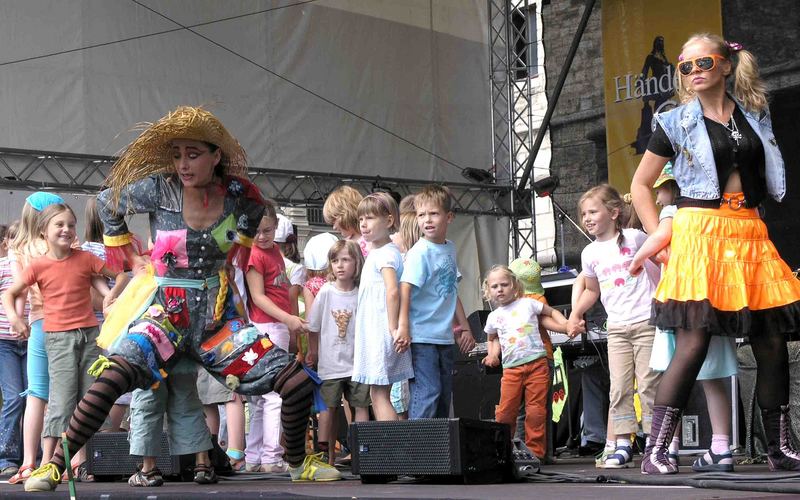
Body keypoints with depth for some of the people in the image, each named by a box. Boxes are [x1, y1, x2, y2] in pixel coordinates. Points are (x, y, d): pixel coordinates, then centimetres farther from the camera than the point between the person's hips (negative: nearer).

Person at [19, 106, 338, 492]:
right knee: (113, 377, -29)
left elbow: (254, 214, 21)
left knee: (298, 383, -5)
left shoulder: (239, 195, -6)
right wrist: (132, 258, 9)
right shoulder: (159, 189, -12)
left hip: (218, 314, 3)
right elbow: (107, 204, 6)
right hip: (165, 311, -3)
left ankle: (297, 464, 19)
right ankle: (55, 466, -17)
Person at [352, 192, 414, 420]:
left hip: (381, 333, -10)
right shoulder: (375, 252, 17)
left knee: (379, 394, -10)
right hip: (374, 333, 10)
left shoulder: (386, 253, -12)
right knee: (380, 394, 10)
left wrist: (393, 329, -24)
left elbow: (393, 291, -24)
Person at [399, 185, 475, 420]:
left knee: (445, 394, 11)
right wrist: (403, 326, -32)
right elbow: (405, 288, -22)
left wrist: (465, 327, 20)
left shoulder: (450, 248, 11)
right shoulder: (420, 252, -12)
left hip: (445, 337, 8)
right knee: (427, 392, -12)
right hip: (422, 337, -8)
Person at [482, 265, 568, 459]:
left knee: (536, 411, -4)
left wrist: (566, 325, 4)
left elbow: (551, 312, 18)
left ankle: (535, 451, 2)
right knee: (505, 412, -4)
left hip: (537, 364, -2)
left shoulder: (527, 304, 7)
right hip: (511, 368, 2)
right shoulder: (494, 317, 14)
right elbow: (492, 339, 32)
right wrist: (492, 355, 15)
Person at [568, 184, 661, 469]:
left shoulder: (634, 237, -4)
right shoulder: (590, 253, 10)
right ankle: (623, 446, 2)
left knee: (648, 385, -4)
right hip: (616, 327, 4)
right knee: (619, 388, -1)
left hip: (646, 322, -4)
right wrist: (575, 314, 14)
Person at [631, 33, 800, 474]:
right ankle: (655, 451, -12)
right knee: (693, 343, -14)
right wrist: (663, 241, 0)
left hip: (750, 235, 4)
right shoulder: (675, 122, 4)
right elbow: (640, 186, 8)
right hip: (700, 234, -4)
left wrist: (751, 222, 13)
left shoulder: (755, 115, 14)